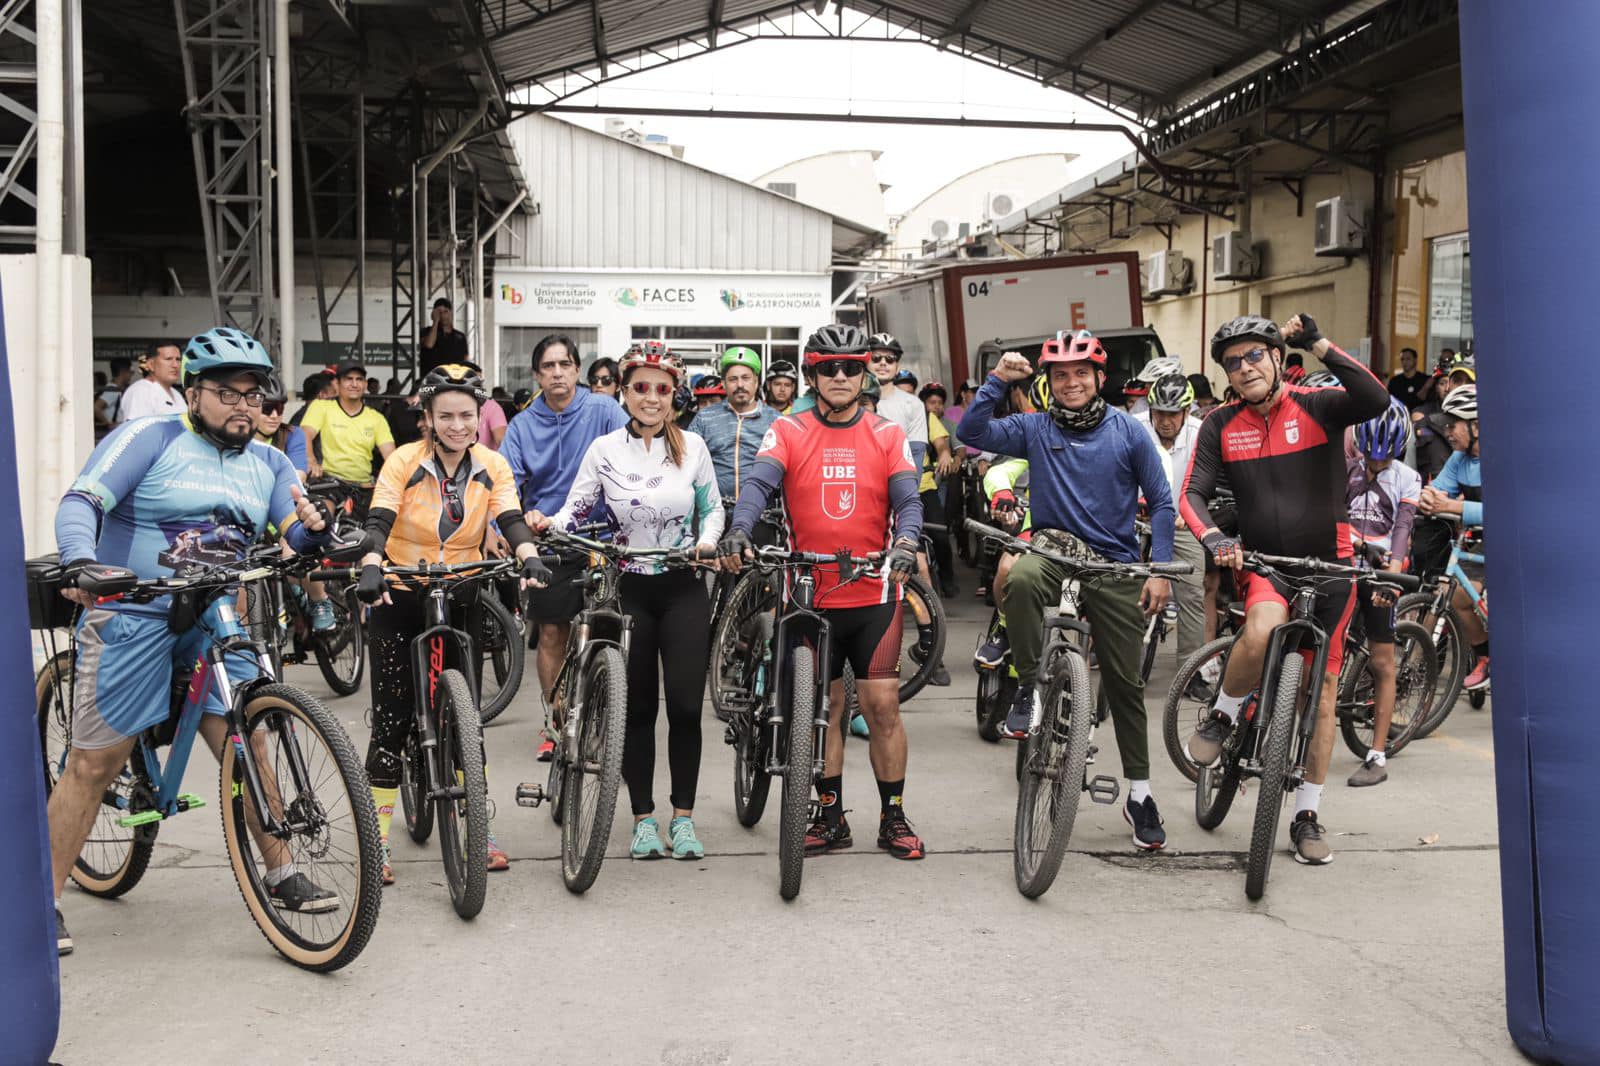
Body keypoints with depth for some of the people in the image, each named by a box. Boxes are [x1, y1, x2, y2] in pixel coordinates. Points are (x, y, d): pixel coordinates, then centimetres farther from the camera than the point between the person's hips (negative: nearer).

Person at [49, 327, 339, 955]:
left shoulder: (267, 464, 10)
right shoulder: (149, 439, -6)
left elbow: (297, 535, 2)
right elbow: (80, 503, -16)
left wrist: (314, 529, -23)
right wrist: (81, 564, -36)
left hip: (215, 623, 4)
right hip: (132, 617, -4)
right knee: (95, 762, -1)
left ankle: (282, 877, 14)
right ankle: (45, 902, 10)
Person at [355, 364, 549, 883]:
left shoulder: (493, 466, -3)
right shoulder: (403, 462, -11)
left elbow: (510, 520, -15)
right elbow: (379, 522, -22)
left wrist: (529, 558, -36)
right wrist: (371, 568, -41)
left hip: (460, 599, 2)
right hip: (400, 601, -2)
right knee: (392, 718, -2)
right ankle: (377, 839, 7)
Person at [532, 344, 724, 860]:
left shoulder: (691, 445, 1)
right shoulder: (604, 449, -1)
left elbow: (713, 507, 8)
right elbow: (576, 510, -1)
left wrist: (707, 542, -11)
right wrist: (547, 523, -22)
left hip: (684, 589, 0)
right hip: (629, 589, 0)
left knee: (684, 705, -6)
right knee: (638, 707, 6)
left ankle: (683, 817, 10)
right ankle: (644, 818, 18)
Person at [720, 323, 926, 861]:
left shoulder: (887, 435, 3)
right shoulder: (788, 433, 1)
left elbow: (908, 499, -5)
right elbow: (758, 483, -13)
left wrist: (906, 542, -27)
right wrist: (739, 531, -34)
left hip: (874, 594, 0)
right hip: (811, 595, 0)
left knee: (883, 706, 0)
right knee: (823, 707, 9)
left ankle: (893, 817, 14)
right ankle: (831, 817, 21)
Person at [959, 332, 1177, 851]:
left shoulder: (1128, 431, 0)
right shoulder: (1034, 428, 3)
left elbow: (1161, 502, 3)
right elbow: (971, 433, -8)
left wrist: (1161, 570, -4)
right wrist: (998, 380, -16)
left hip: (1114, 564, 0)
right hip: (1052, 548, 0)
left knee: (1125, 681, 3)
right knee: (1021, 579, -37)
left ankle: (1139, 793, 17)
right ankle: (1029, 687, -18)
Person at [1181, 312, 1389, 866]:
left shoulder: (1318, 407, -5)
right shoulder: (1221, 426, 1)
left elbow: (1376, 400, -24)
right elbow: (1193, 493, -5)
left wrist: (1318, 344, -26)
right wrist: (1213, 538, -26)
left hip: (1328, 562, 1)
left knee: (1322, 687, 3)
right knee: (1262, 629, -34)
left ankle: (1307, 815, 15)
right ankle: (1222, 715, -5)